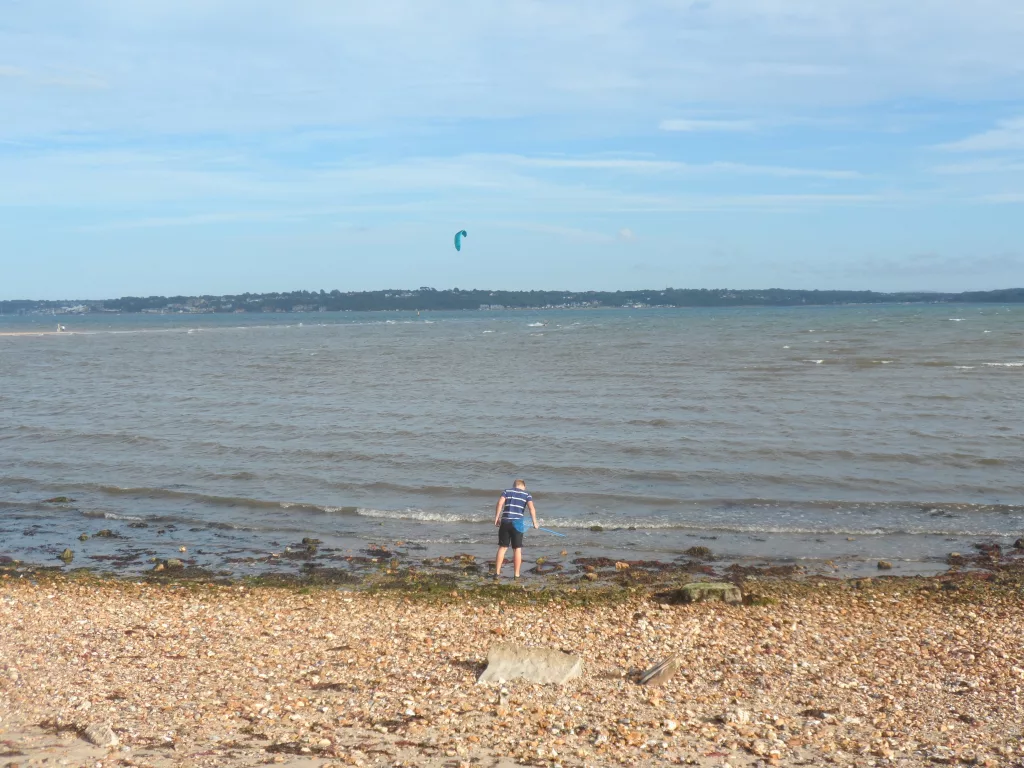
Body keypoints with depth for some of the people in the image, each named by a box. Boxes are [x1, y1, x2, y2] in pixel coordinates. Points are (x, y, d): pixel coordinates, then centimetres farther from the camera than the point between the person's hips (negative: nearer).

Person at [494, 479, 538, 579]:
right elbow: (531, 507, -7)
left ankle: (497, 573, 5)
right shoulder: (527, 495, 9)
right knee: (517, 549, 6)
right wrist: (534, 522, -6)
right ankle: (517, 575, 7)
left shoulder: (506, 492, 13)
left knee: (502, 547, 8)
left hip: (505, 522, 1)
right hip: (518, 523, -1)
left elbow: (500, 503, -4)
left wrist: (496, 518, -5)